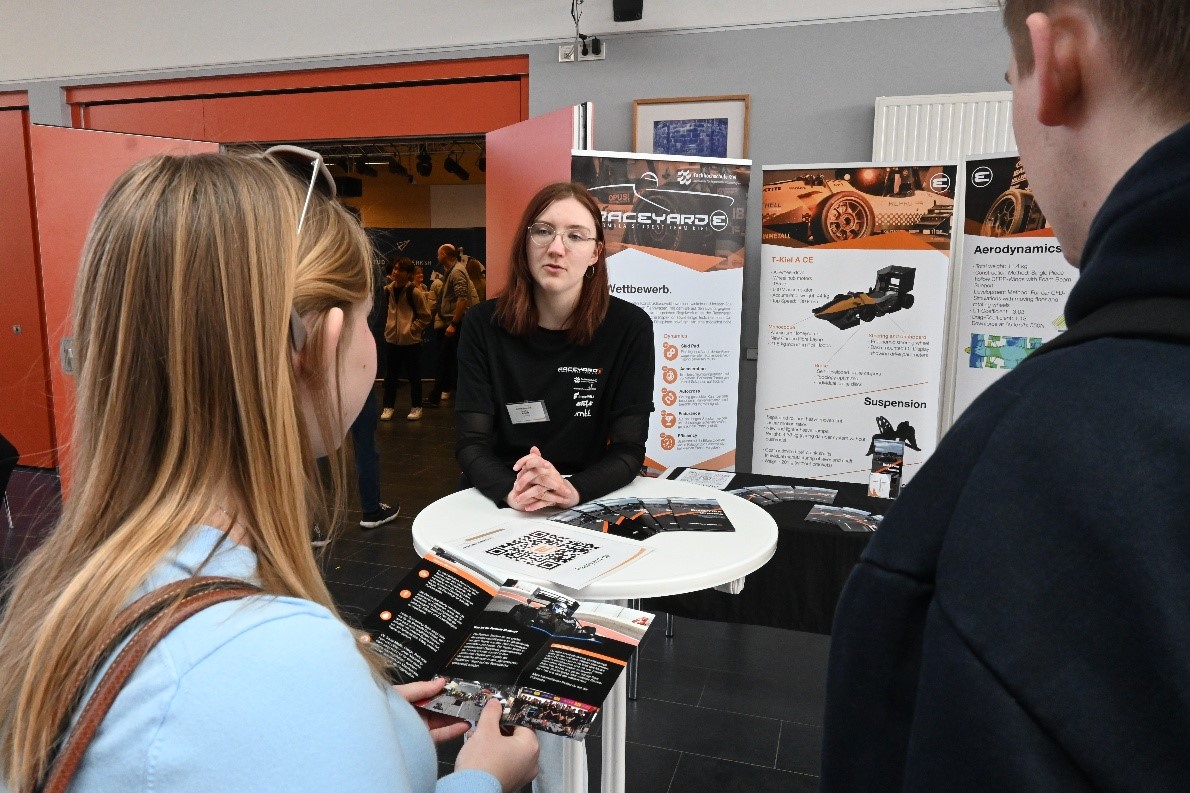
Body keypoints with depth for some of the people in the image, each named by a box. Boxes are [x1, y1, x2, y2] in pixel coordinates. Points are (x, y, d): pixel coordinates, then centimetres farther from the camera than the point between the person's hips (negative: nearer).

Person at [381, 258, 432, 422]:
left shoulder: (415, 291, -11)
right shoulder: (389, 289, 5)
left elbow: (425, 316, -7)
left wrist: (411, 328, -12)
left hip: (411, 341, -5)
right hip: (392, 339, 5)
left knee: (413, 375, 6)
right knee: (390, 375, 11)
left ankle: (416, 407, 18)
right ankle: (388, 406, 21)